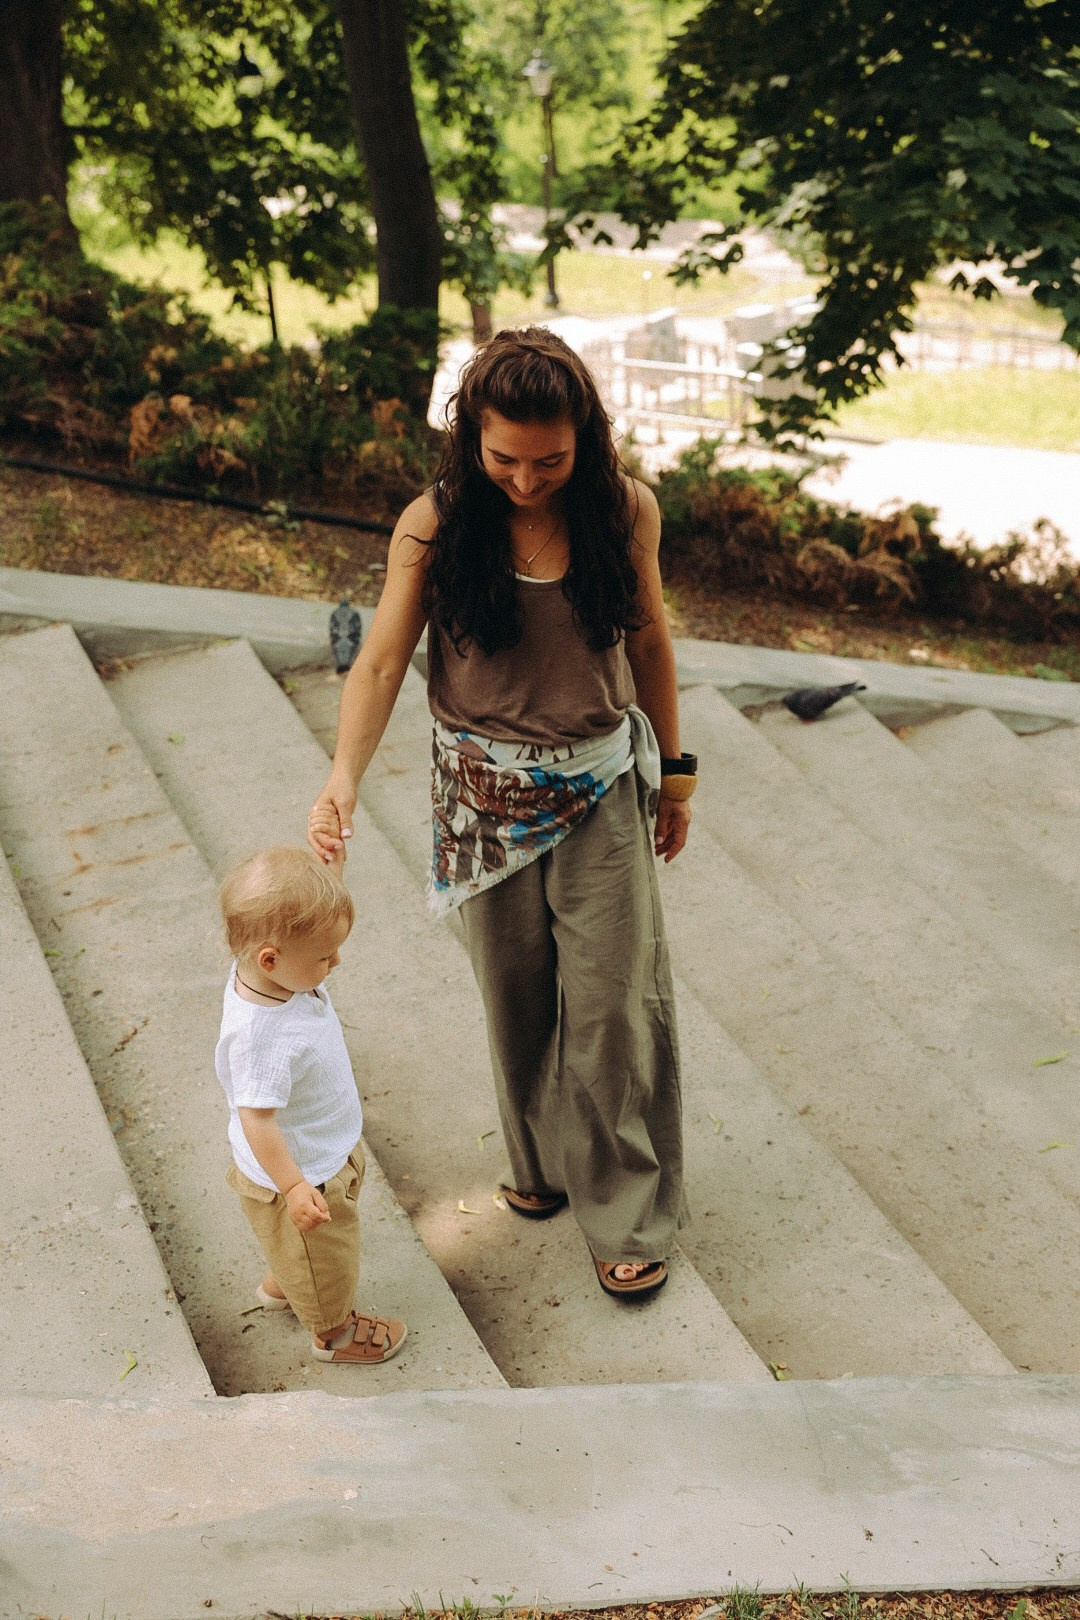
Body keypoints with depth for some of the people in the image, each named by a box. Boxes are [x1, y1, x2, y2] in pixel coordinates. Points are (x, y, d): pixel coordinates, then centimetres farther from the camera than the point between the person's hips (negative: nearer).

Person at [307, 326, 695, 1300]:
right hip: (487, 797, 0)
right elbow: (382, 663, -16)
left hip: (601, 792, 0)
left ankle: (628, 1216, 21)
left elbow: (649, 642, 4)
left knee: (616, 999, 2)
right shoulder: (435, 526, -13)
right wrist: (344, 779, -32)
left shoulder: (625, 510, -9)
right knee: (515, 997, 15)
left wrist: (675, 771, 11)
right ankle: (540, 1159, 42)